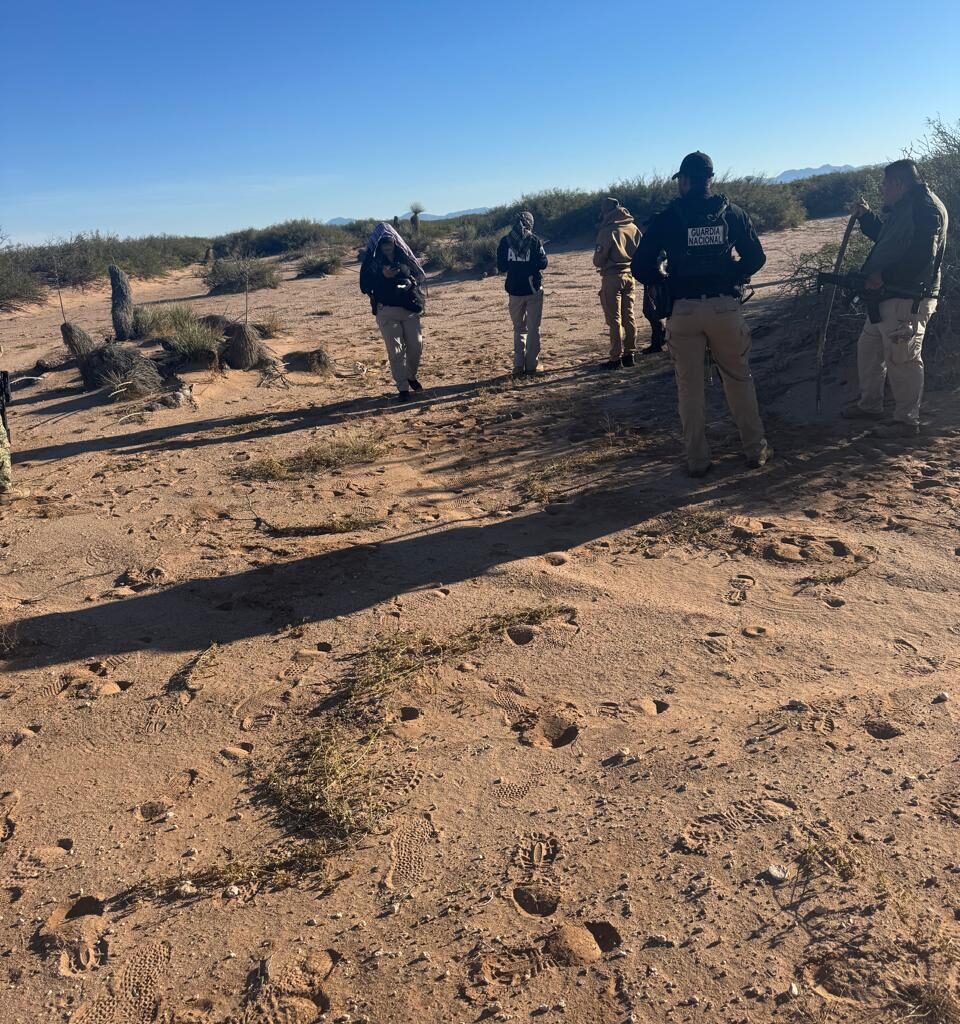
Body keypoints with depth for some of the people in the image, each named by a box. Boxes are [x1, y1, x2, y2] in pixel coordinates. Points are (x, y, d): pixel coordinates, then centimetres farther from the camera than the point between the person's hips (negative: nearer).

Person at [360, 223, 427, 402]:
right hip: (387, 311, -3)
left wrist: (412, 282, -9)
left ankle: (411, 376, 30)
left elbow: (420, 275, 13)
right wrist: (383, 276, -20)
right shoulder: (371, 261, 0)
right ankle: (403, 388, 5)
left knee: (416, 346, 3)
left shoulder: (405, 256, 7)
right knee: (396, 351, -3)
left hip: (410, 309, 3)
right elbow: (365, 286, -6)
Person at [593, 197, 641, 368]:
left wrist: (601, 264, 8)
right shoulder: (634, 228, 4)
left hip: (612, 277, -6)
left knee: (615, 319, -2)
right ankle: (629, 354, 16)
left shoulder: (607, 231, -14)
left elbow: (598, 260, -13)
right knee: (629, 317, 12)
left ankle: (616, 358, -1)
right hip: (630, 276, 6)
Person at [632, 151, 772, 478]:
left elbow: (641, 268, -2)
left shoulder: (667, 217, 0)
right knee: (738, 380, 13)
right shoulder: (731, 212, 5)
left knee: (689, 387, 7)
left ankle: (697, 460, 9)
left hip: (683, 311, -1)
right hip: (725, 307, 2)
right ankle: (755, 449, 19)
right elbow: (755, 257, 5)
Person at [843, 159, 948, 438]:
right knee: (868, 349, 19)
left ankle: (907, 421, 4)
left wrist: (883, 276, -20)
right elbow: (886, 237, 32)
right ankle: (870, 404, 33)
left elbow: (921, 258, -24)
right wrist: (865, 216, 22)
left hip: (908, 300, -11)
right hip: (887, 295, 11)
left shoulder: (926, 209, -16)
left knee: (902, 360, -6)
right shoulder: (903, 209, 16)